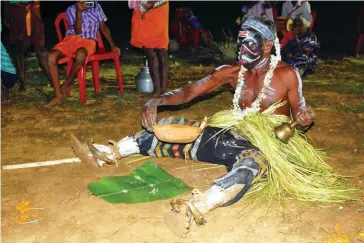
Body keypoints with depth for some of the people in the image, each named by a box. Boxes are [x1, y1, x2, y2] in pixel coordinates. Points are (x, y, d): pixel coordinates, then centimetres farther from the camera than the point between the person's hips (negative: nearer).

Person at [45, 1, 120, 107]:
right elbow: (78, 31, -5)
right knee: (51, 57, -27)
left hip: (88, 41, -1)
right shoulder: (71, 9, 7)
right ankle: (58, 95, -20)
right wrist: (79, 11, -18)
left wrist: (112, 45, 7)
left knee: (80, 55, -40)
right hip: (72, 38, 2)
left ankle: (67, 83, -13)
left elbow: (104, 27, 15)